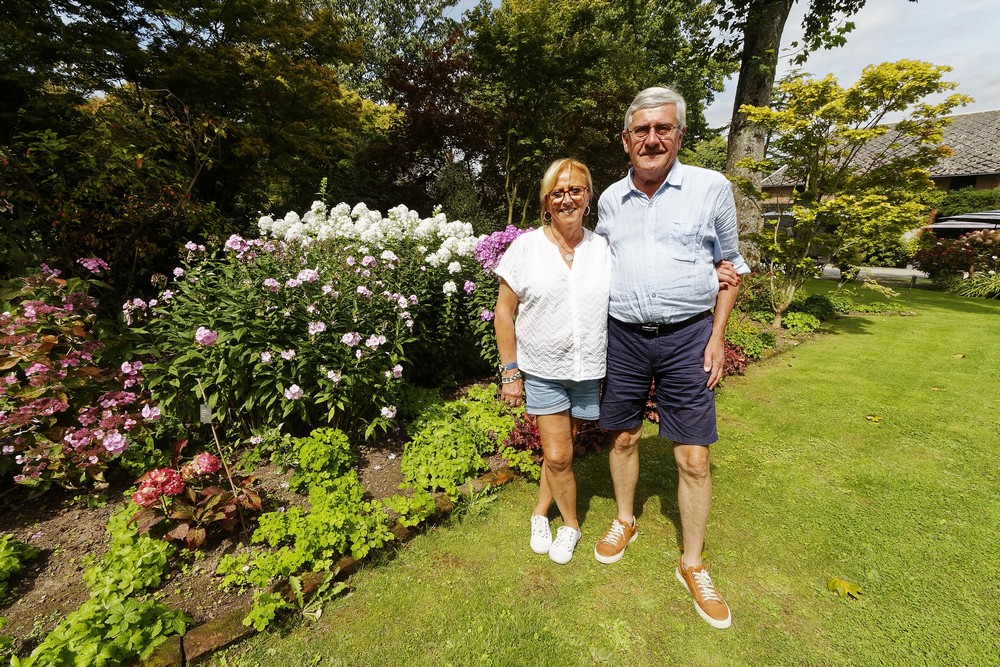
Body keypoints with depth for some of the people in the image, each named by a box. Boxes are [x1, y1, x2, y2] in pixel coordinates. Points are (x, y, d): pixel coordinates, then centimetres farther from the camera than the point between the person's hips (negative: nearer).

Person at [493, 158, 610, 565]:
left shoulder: (603, 248, 2)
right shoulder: (526, 247, -5)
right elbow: (504, 313, -4)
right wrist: (510, 372, -6)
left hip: (589, 371, 2)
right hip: (542, 370, -2)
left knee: (559, 448, 14)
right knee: (558, 455, 2)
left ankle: (540, 511, 38)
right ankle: (570, 524, 30)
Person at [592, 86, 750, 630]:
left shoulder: (712, 188, 0)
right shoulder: (610, 198, 8)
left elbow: (730, 267, 6)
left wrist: (717, 336, -2)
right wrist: (596, 332, 11)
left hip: (686, 337, -2)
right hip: (622, 336, 3)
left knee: (694, 457, 3)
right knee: (623, 438, 13)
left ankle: (692, 565, 24)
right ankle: (625, 520, 38)